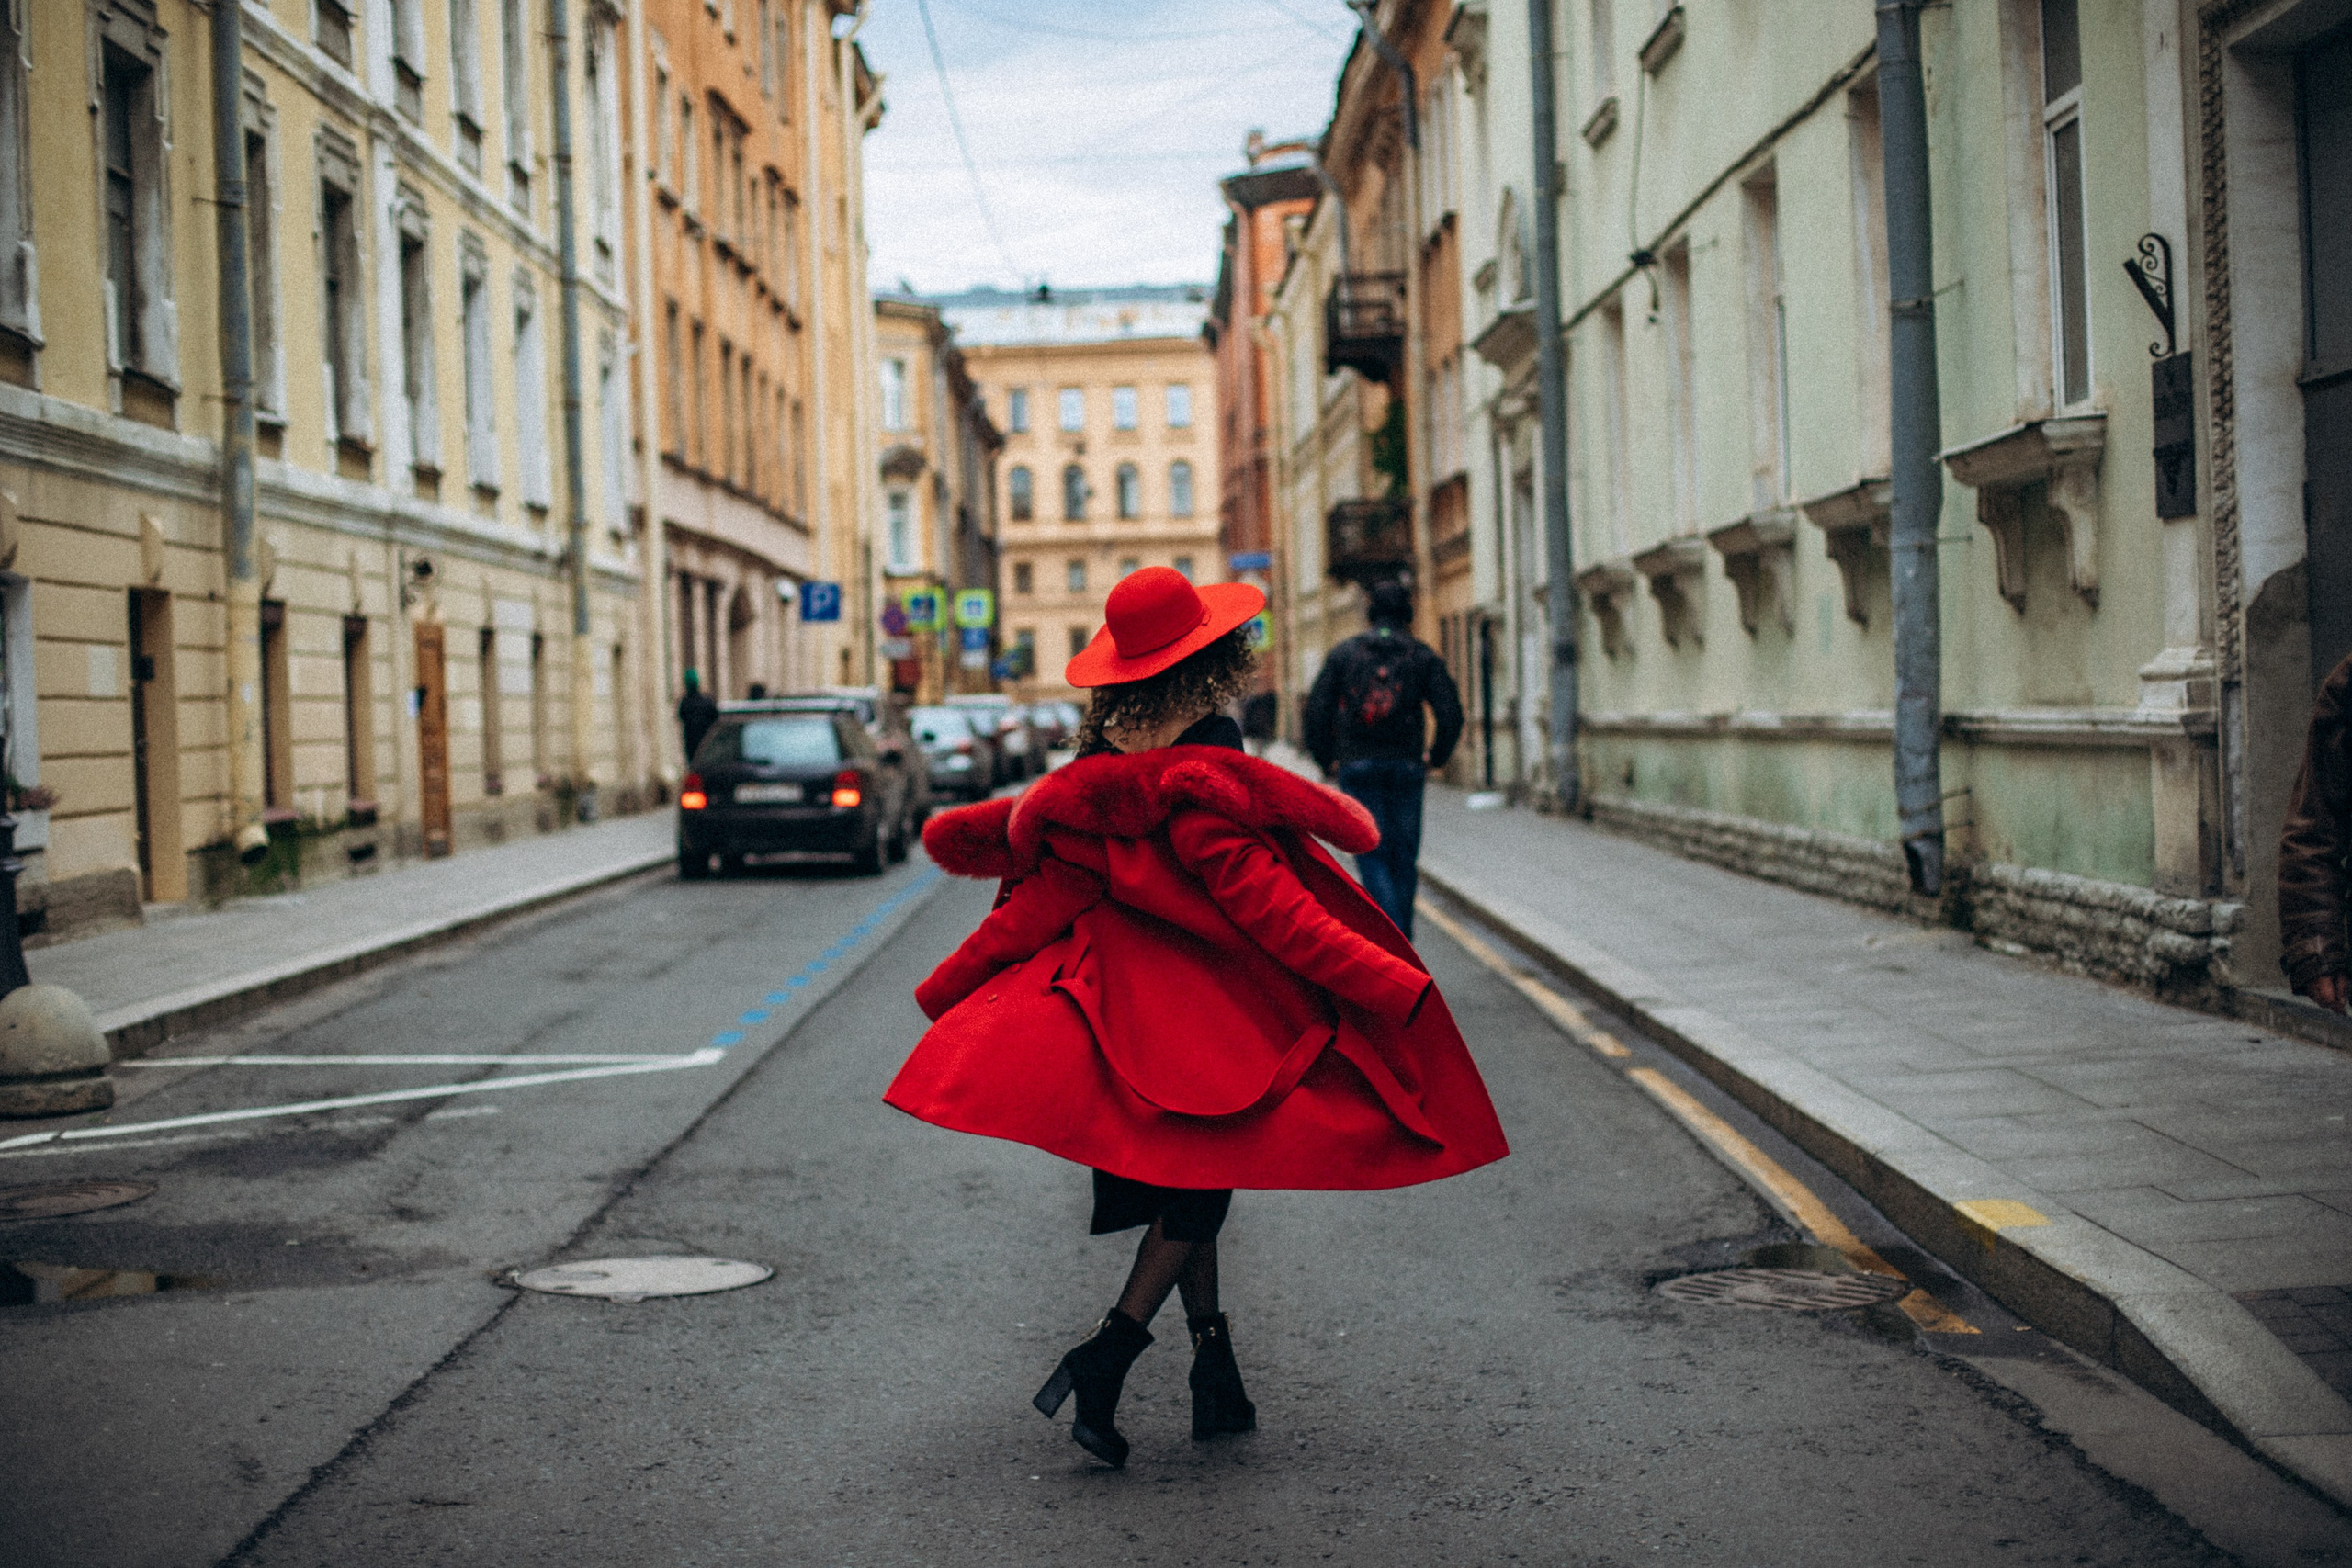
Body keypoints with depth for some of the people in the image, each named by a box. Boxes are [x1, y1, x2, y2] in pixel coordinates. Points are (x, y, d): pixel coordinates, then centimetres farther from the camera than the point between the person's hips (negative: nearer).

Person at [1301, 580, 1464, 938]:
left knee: (1371, 853, 0)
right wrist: (1435, 757, 10)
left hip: (1357, 765, -1)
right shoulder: (1423, 656, 4)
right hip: (1407, 767, 1)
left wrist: (1327, 761, 8)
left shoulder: (1343, 653, 5)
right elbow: (1451, 714, -4)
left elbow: (1317, 710, -1)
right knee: (1404, 854, 11)